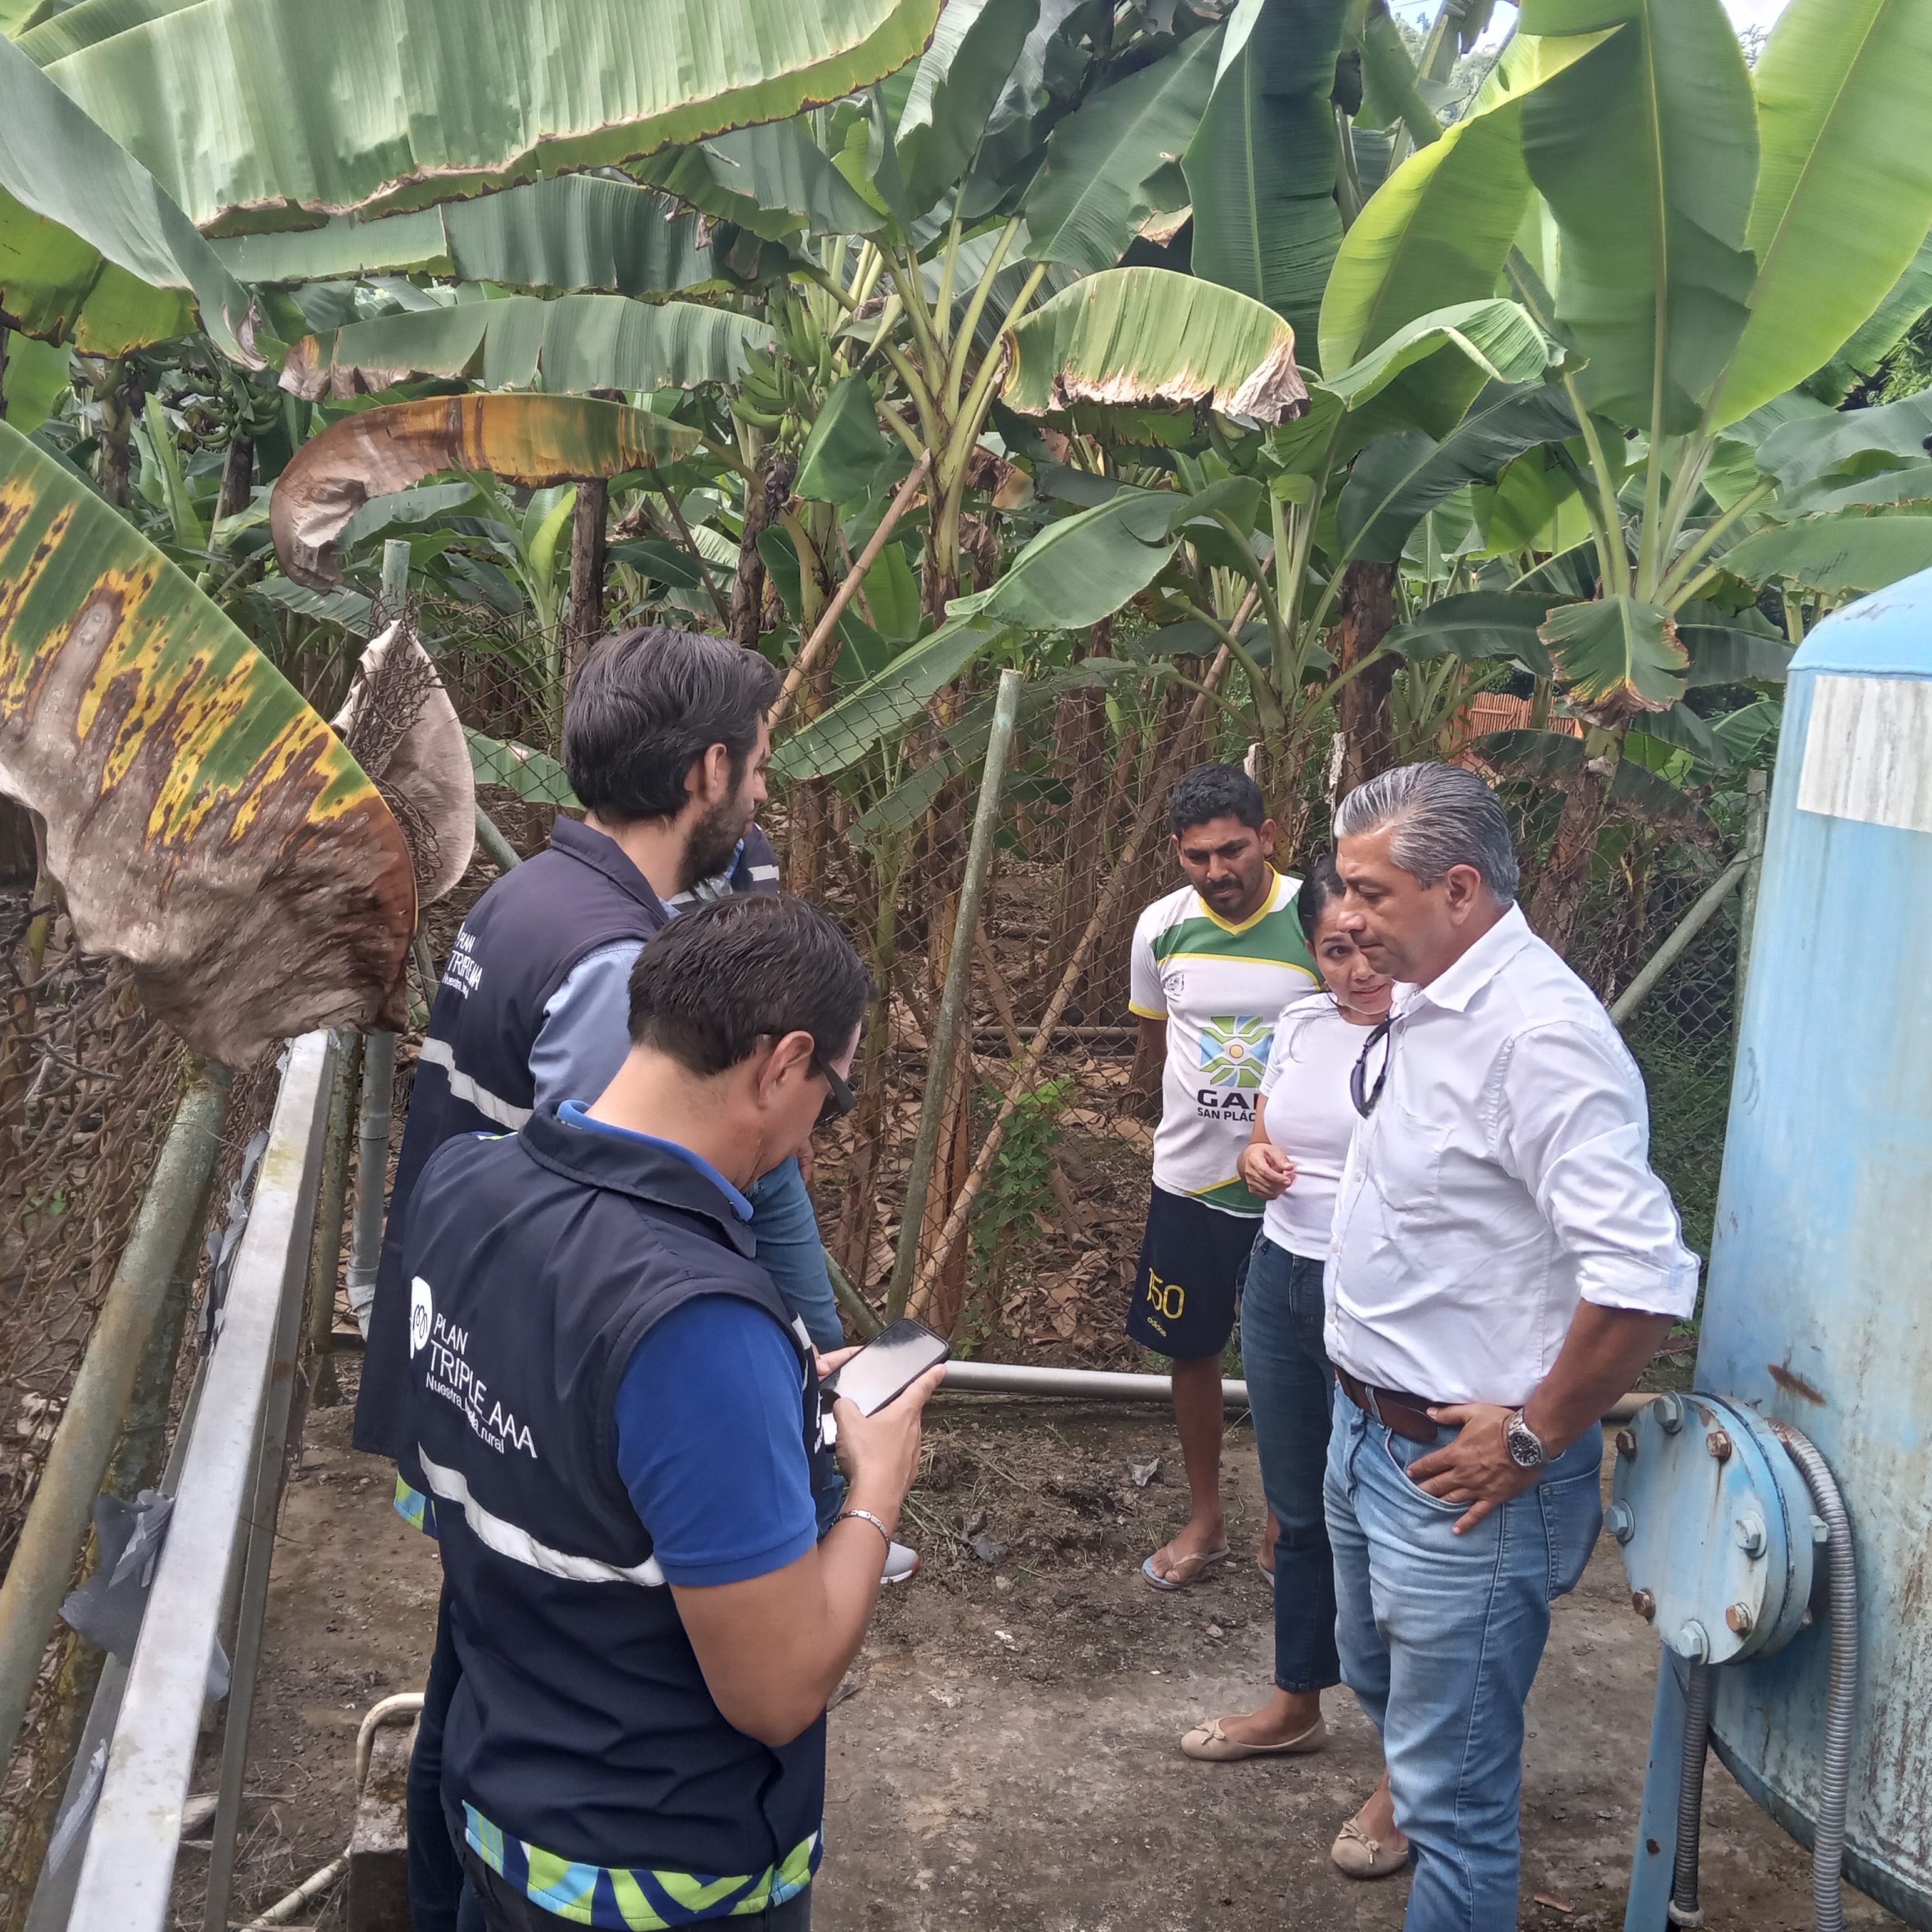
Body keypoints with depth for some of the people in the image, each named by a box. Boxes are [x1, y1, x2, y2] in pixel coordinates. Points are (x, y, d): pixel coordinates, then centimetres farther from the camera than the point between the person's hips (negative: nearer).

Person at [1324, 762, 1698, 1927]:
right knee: (1381, 1682, 29)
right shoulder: (1425, 1008, 4)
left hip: (1462, 1474, -10)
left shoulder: (1539, 1033, -26)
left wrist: (1534, 1437, -22)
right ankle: (1442, 1812, 53)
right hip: (1372, 1429, 10)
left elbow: (1644, 1278, -32)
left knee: (1452, 1791, 4)